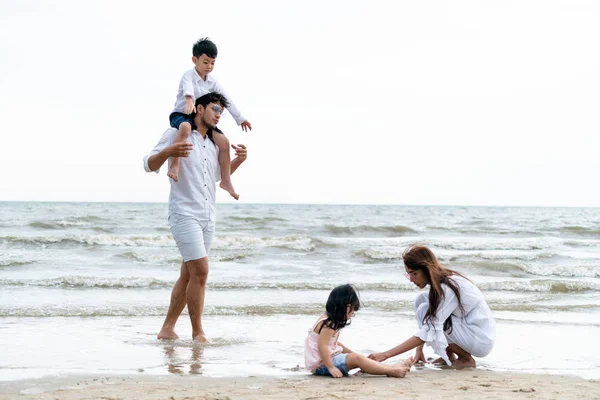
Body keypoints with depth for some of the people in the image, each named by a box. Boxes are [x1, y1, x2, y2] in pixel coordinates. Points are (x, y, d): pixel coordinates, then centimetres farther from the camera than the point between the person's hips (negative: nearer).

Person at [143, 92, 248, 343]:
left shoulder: (213, 143, 19)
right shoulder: (177, 134, -3)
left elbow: (219, 173, 33)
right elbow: (149, 165, -8)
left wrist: (238, 160, 13)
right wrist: (168, 152, -29)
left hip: (207, 217, 8)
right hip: (184, 213, -8)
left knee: (188, 275, 8)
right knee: (200, 271, -16)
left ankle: (167, 329, 15)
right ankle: (198, 333, -10)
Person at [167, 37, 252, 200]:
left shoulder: (212, 82, 9)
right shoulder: (189, 75, -10)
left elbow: (226, 100, 12)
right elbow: (188, 89, -33)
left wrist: (240, 118, 11)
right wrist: (189, 103, -55)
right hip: (181, 115, -6)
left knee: (223, 141, -10)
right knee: (185, 127, -43)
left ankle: (226, 180, -1)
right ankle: (175, 166, -46)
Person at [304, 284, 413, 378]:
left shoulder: (328, 321, 15)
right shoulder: (328, 324, -19)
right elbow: (322, 346, -27)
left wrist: (350, 353, 18)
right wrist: (331, 368, -29)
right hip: (321, 365, -11)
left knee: (359, 359, 7)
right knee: (356, 359, -20)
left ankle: (392, 368, -1)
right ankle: (393, 371, -22)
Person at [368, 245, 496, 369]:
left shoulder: (447, 287, -25)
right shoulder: (441, 280, 1)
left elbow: (429, 332, -31)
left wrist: (387, 354, -32)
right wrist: (419, 349, 4)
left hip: (482, 340, -9)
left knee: (425, 310, -19)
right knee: (422, 299, 1)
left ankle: (466, 359, -7)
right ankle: (449, 356, 5)